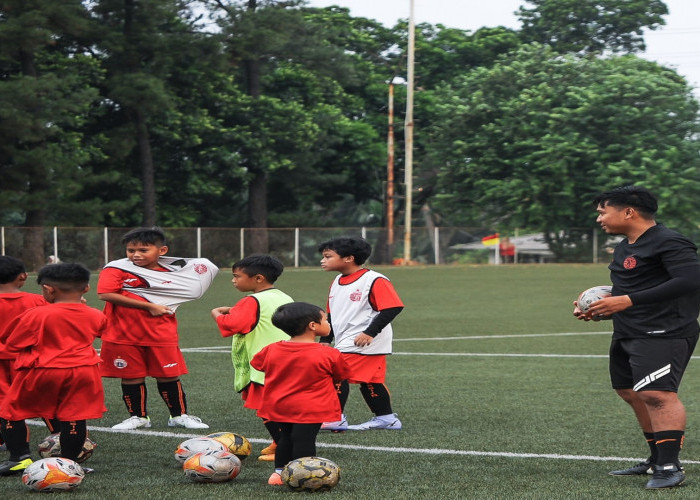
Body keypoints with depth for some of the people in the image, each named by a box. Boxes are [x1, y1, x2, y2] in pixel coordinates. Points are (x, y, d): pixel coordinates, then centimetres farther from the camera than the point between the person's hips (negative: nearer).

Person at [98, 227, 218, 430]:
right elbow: (106, 294, -21)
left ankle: (179, 415, 20)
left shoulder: (172, 271, 2)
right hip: (124, 335, -1)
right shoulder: (116, 269, -7)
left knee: (169, 375, 6)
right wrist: (149, 307, -18)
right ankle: (138, 416, 23)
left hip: (161, 335, 1)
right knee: (131, 376, 7)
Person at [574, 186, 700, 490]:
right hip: (627, 335, 11)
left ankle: (670, 467, -20)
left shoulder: (668, 243, -13)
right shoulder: (624, 247, 19)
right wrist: (597, 308, 12)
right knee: (632, 394, 13)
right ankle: (657, 461, 24)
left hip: (662, 334, -11)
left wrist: (629, 301, -27)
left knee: (656, 395, -20)